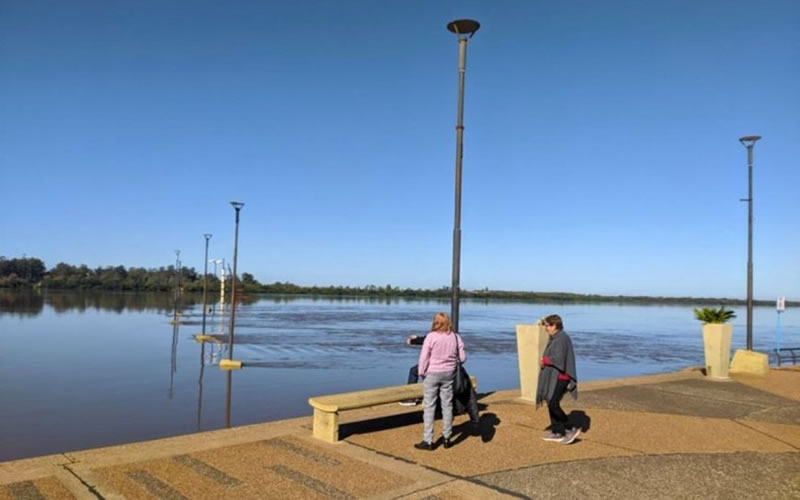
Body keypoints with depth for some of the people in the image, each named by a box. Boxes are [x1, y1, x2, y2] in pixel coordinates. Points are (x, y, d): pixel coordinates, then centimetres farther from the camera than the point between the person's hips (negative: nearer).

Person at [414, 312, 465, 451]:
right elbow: (463, 357, 4)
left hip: (432, 373, -4)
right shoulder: (455, 337, -1)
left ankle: (427, 441, 6)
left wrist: (421, 372, 2)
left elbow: (424, 357, -12)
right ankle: (447, 438, 21)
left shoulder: (431, 336, -13)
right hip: (449, 373, 4)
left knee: (429, 407, 3)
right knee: (447, 405, 13)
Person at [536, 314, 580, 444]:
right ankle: (557, 433, 17)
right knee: (551, 404, 11)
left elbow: (558, 359, -23)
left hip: (559, 377, -10)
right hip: (553, 377, 10)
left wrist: (544, 360, -8)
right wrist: (546, 360, -3)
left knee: (553, 404, -12)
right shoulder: (555, 338, 14)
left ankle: (571, 429, -2)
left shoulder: (562, 338, -16)